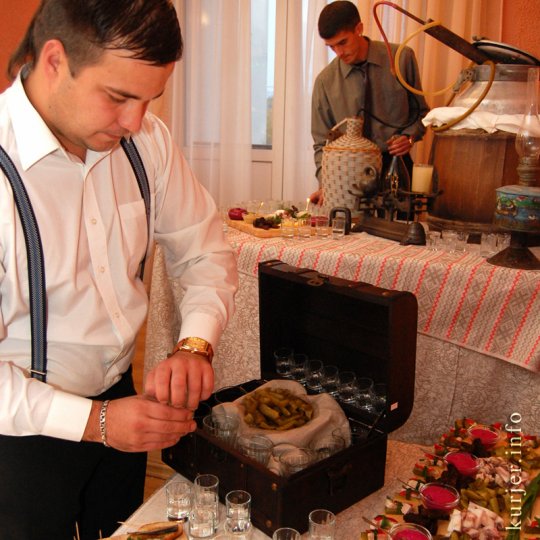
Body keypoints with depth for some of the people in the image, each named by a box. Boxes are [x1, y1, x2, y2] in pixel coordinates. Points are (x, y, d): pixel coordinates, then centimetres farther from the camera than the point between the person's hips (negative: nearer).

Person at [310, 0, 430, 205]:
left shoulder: (402, 58, 0)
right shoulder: (325, 81, 0)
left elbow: (421, 111, 12)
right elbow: (322, 142, 3)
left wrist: (410, 137, -8)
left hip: (396, 166, 0)